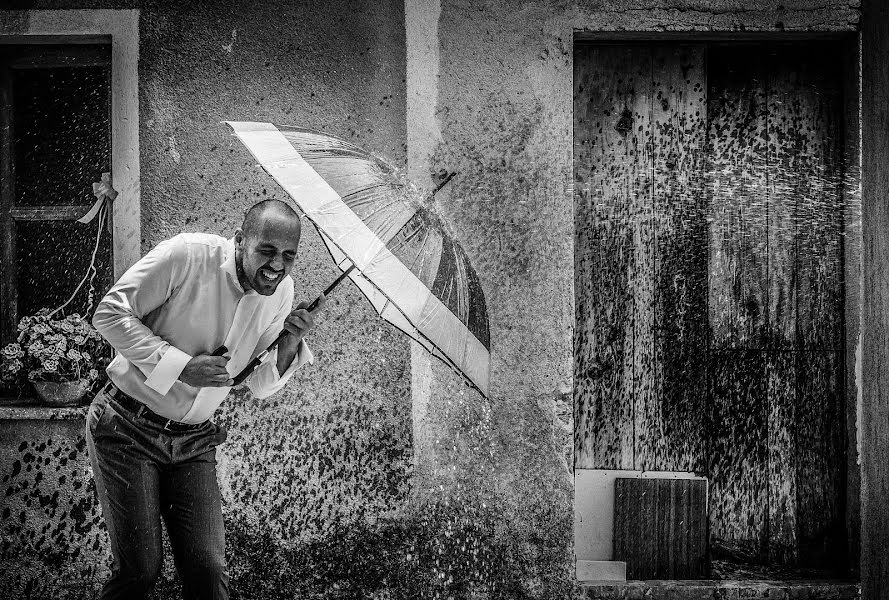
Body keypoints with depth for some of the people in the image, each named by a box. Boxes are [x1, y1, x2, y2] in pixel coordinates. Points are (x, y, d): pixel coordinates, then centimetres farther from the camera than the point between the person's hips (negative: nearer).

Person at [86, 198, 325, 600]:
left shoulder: (281, 291, 0)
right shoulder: (188, 255, -18)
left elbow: (260, 385, 7)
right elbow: (109, 314, -15)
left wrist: (291, 342, -13)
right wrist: (181, 366, -22)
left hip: (193, 443, 5)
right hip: (128, 428, -4)